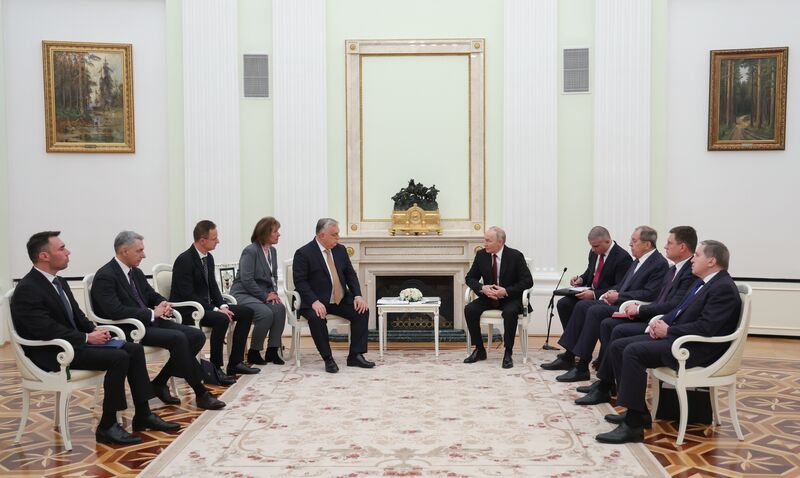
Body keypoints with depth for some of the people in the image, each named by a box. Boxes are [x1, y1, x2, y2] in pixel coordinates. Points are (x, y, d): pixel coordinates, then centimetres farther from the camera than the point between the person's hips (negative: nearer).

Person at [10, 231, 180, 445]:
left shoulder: (59, 282, 12)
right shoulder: (27, 290, -17)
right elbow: (47, 330, -24)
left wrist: (94, 329, -1)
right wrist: (87, 338, -20)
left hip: (74, 342, 9)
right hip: (52, 354, -9)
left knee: (134, 350, -3)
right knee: (119, 358, -25)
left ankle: (143, 415, 2)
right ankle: (106, 427, -14)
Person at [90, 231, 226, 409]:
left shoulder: (136, 272, 14)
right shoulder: (105, 277, -13)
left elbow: (152, 295, 24)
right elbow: (116, 311, -25)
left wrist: (164, 304, -1)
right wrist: (152, 313, -20)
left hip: (150, 322, 9)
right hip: (128, 330, -9)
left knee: (197, 336, -9)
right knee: (178, 339, -28)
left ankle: (160, 383, 0)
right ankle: (201, 393, -16)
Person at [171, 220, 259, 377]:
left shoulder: (208, 258, 9)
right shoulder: (184, 260, -18)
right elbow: (187, 295, -22)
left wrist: (222, 306, -5)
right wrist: (215, 310, -24)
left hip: (206, 305, 9)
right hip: (187, 310, -9)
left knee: (247, 312, -1)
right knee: (221, 320, -34)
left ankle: (235, 363, 1)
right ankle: (215, 368, -19)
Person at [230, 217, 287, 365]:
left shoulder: (272, 251, 10)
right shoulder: (250, 251, -14)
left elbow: (273, 277, 19)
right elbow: (247, 280, -20)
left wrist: (273, 293, -1)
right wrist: (265, 297, -18)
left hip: (262, 294, 7)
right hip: (242, 294, -7)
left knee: (280, 308, -22)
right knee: (266, 313, -31)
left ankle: (272, 351, -15)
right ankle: (253, 353, -13)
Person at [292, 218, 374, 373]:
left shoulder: (340, 249, 9)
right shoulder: (303, 253, -10)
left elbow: (350, 274, 10)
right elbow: (300, 281, -15)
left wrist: (358, 295, -7)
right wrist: (314, 302, -28)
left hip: (341, 300, 5)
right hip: (316, 302, -5)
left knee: (362, 311, -16)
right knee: (316, 318, -35)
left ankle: (355, 355, -9)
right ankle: (328, 359, -20)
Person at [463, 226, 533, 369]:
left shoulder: (515, 256, -11)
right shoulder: (481, 255, -1)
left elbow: (528, 281, -12)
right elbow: (470, 278, 5)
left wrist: (506, 291, -23)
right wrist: (482, 288, -17)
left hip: (511, 298, -4)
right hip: (488, 297, 4)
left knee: (510, 312, -36)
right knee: (469, 309, -22)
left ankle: (508, 353, -22)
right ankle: (479, 350, -7)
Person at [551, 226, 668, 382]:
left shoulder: (660, 264, -11)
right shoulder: (638, 261, 17)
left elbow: (649, 294, -19)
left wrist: (618, 296, -17)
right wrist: (613, 291, 0)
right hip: (619, 301, 10)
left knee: (595, 311, -26)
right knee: (582, 305, -4)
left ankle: (582, 367, -22)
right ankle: (569, 356, -3)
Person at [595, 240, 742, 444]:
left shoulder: (723, 288, -13)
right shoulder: (702, 282, 18)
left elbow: (706, 328, -23)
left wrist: (668, 331, -15)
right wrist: (661, 321, 4)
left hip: (696, 348, -10)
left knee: (633, 352, -28)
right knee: (617, 346, 0)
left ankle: (633, 425, -25)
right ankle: (635, 410, 4)